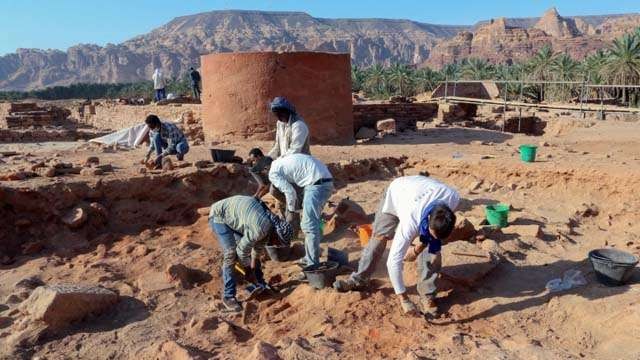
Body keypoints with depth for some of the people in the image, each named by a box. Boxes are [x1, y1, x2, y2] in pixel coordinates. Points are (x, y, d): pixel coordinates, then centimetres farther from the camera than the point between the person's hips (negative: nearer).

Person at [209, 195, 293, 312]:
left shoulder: (272, 220, -5)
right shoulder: (260, 228, -33)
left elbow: (259, 246, 8)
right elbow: (242, 251, -22)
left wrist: (253, 268, 12)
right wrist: (249, 272, -6)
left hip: (234, 215, 9)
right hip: (219, 216, -9)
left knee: (251, 248, 10)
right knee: (231, 253, -18)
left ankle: (260, 283, 27)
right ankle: (228, 297, -7)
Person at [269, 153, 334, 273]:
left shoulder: (273, 172, -1)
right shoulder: (283, 161, 24)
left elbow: (290, 191, -3)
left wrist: (291, 209, 16)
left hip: (316, 185, -9)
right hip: (327, 182, 9)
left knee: (309, 226, -3)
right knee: (312, 223, 18)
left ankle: (313, 264, 1)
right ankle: (309, 258, 28)